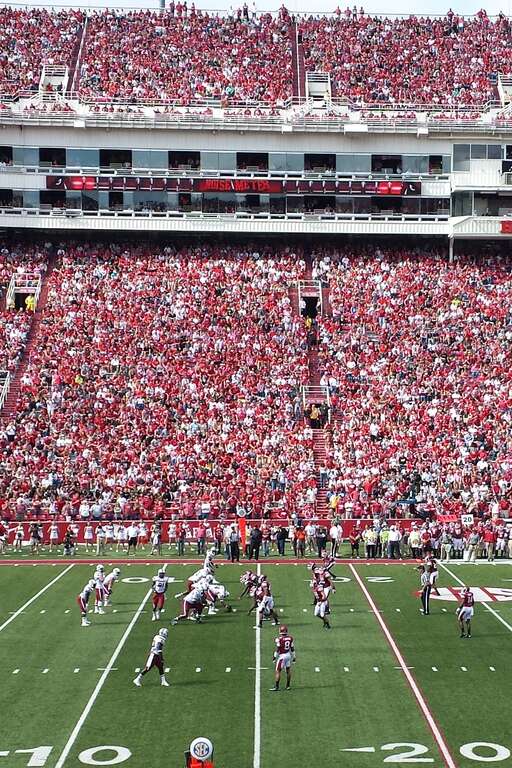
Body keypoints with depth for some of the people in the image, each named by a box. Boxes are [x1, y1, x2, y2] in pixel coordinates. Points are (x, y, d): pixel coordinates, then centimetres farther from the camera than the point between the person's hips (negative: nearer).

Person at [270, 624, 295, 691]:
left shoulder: (279, 639, -15)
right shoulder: (290, 638, 1)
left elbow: (277, 649, -13)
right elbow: (292, 649, 8)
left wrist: (275, 656, -5)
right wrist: (294, 657, 17)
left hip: (282, 656, -6)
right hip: (288, 655, 6)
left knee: (278, 671, 1)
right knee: (288, 670, 15)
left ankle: (276, 686, 2)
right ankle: (288, 686, 22)